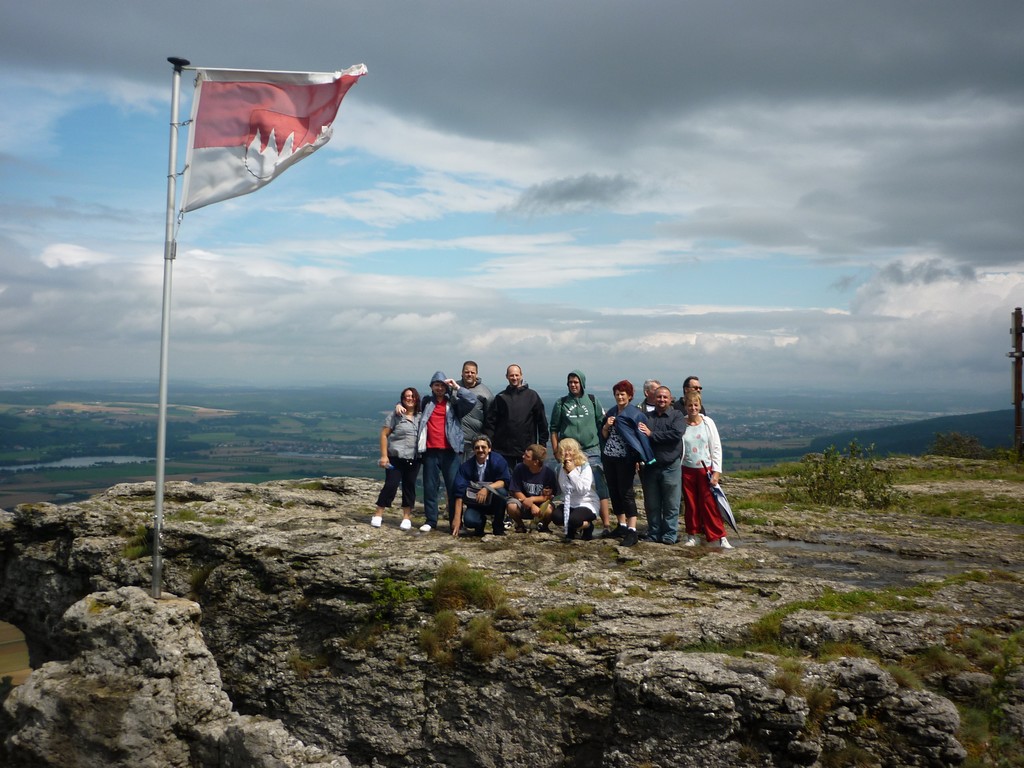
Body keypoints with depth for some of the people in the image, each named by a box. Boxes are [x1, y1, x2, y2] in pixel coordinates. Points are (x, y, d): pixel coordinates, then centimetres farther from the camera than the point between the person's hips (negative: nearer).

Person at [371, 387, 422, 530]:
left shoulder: (421, 417, 8)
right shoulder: (395, 415, -2)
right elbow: (384, 434, -4)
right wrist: (384, 455, -10)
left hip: (414, 459, 3)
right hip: (396, 458, -3)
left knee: (409, 486, 7)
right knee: (391, 485, -5)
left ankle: (406, 517, 16)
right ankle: (378, 515, 7)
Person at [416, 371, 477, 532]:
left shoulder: (454, 403, 7)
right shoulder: (426, 402, 15)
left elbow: (472, 400, -9)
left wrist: (457, 387, -10)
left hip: (450, 452, -2)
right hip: (430, 452, 2)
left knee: (454, 487, -1)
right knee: (430, 487, 5)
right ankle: (430, 521, 12)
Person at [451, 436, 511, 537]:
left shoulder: (497, 460, -10)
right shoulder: (466, 466, -9)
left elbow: (505, 481, -18)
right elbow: (460, 493, -15)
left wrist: (487, 489, -35)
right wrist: (457, 518, -23)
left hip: (494, 502, 0)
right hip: (475, 503, 0)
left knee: (500, 491, -33)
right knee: (469, 520, -31)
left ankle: (498, 527, -9)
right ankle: (481, 521, 10)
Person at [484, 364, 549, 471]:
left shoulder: (532, 396, 5)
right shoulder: (501, 397, 7)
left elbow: (542, 422, 6)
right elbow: (490, 421, 5)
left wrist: (542, 444, 2)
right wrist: (488, 443, -3)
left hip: (527, 450, 0)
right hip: (504, 450, 1)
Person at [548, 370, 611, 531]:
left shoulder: (592, 401, 8)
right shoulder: (561, 403, 8)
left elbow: (602, 424, 12)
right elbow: (554, 429, 11)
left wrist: (603, 446, 7)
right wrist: (556, 451, 4)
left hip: (591, 451, -1)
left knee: (600, 487, -9)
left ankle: (606, 524, -10)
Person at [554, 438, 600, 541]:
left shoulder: (585, 466, -13)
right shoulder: (560, 468, 3)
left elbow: (583, 489, -24)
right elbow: (563, 489, -3)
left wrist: (572, 471, -24)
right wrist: (565, 472, -14)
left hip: (587, 504, -5)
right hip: (569, 504, 5)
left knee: (573, 520, -34)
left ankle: (588, 526, 4)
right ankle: (571, 530, 6)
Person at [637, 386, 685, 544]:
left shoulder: (677, 416, 2)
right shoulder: (646, 417, 10)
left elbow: (676, 434, -16)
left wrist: (652, 434, -14)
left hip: (670, 467, -3)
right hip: (649, 467, 3)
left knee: (671, 505, 2)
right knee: (651, 504, 10)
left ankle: (670, 535, 12)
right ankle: (654, 533, 21)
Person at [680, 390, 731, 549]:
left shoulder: (708, 423, -2)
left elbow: (716, 448, 1)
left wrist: (717, 471, -4)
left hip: (705, 469, -1)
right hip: (687, 470, 1)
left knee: (709, 504, -3)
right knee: (690, 505, 7)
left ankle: (721, 537, 3)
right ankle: (692, 536, 19)